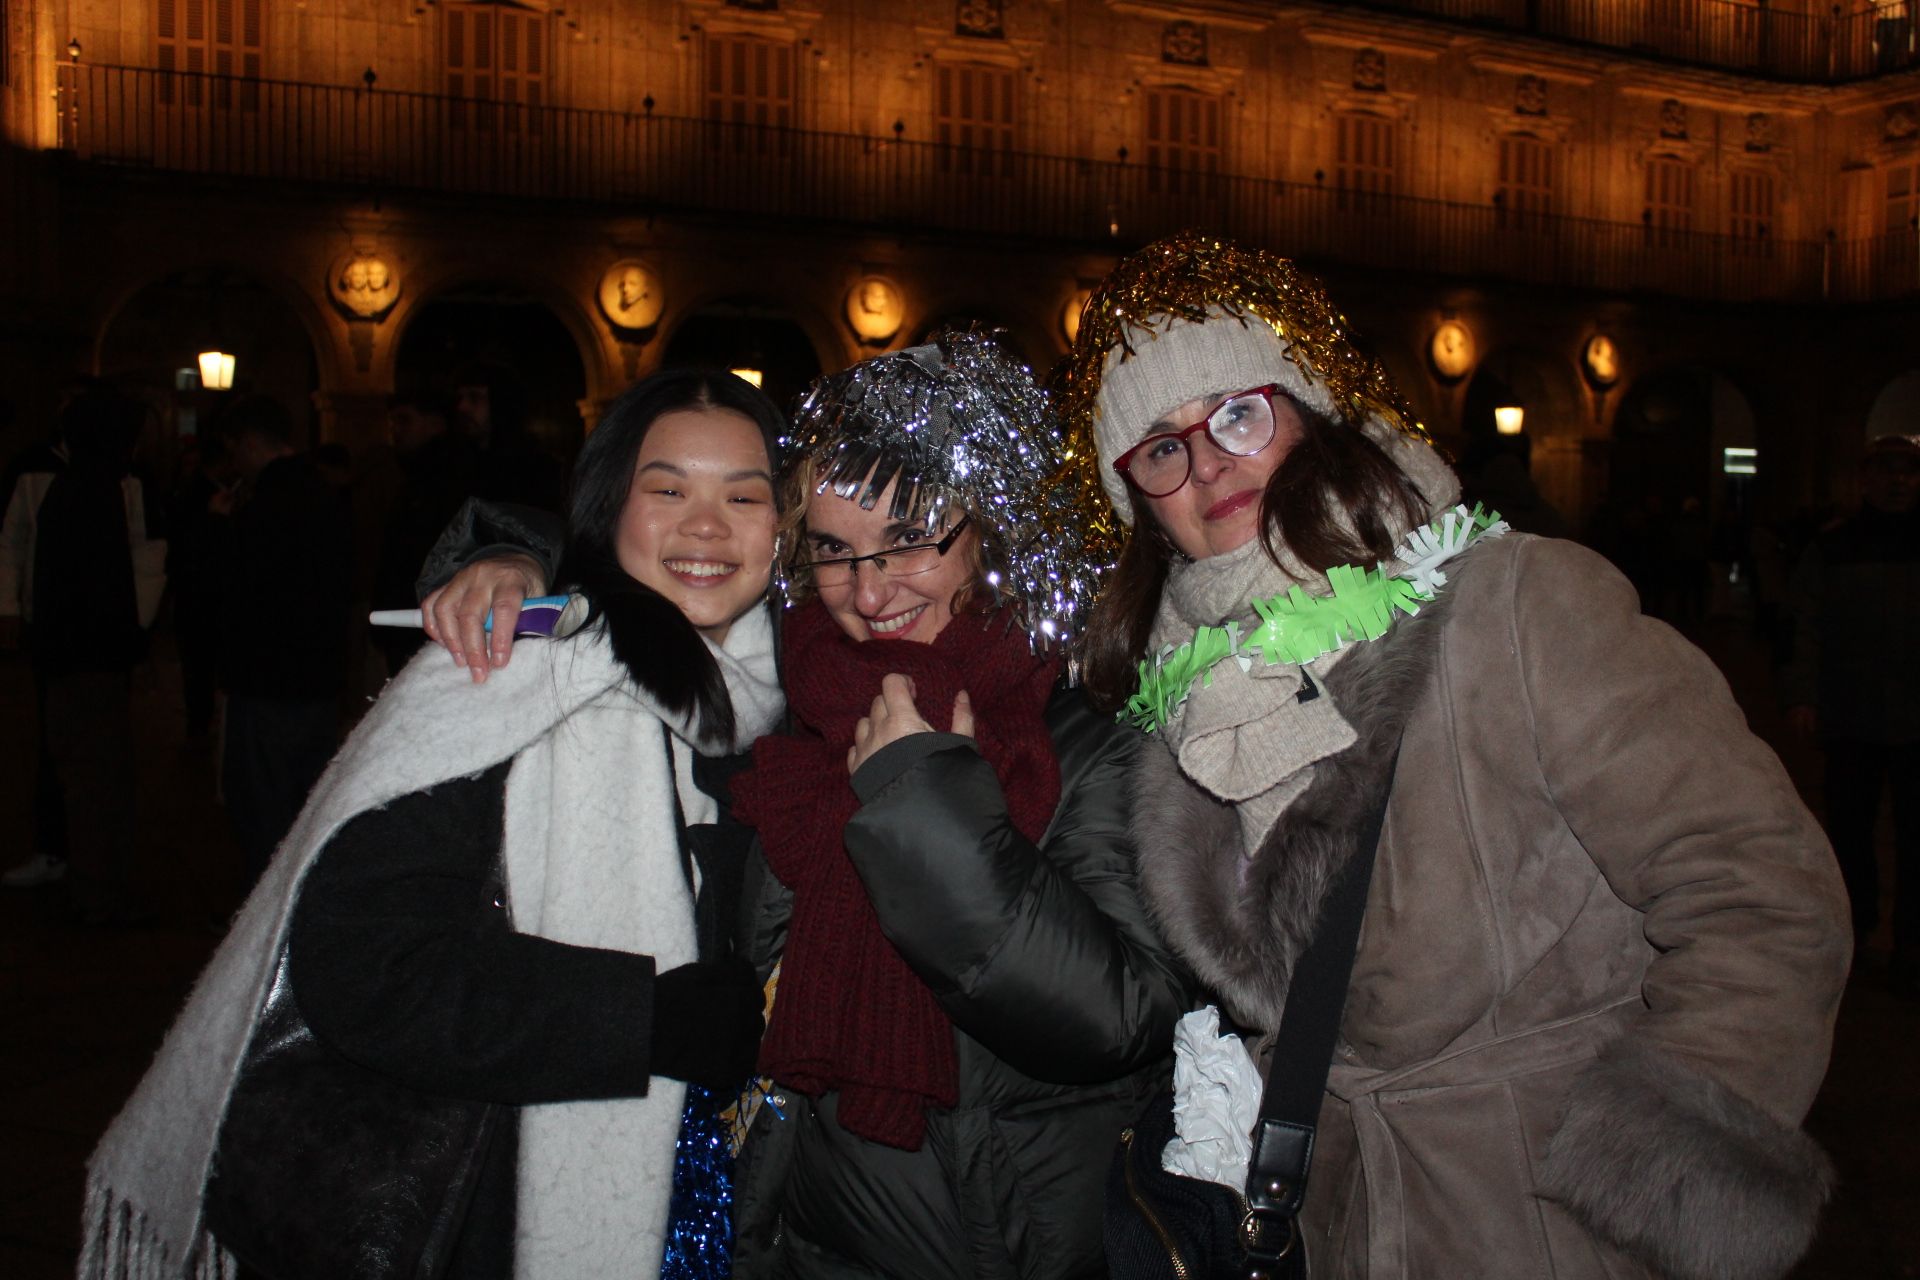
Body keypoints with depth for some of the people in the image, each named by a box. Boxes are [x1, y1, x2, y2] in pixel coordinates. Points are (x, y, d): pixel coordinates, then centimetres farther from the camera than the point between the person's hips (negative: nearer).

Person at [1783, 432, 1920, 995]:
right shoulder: (1832, 547, 4)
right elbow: (1806, 626, 1)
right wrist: (1802, 693, -8)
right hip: (1851, 718, 1)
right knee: (1849, 826, 9)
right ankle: (1858, 917, 28)